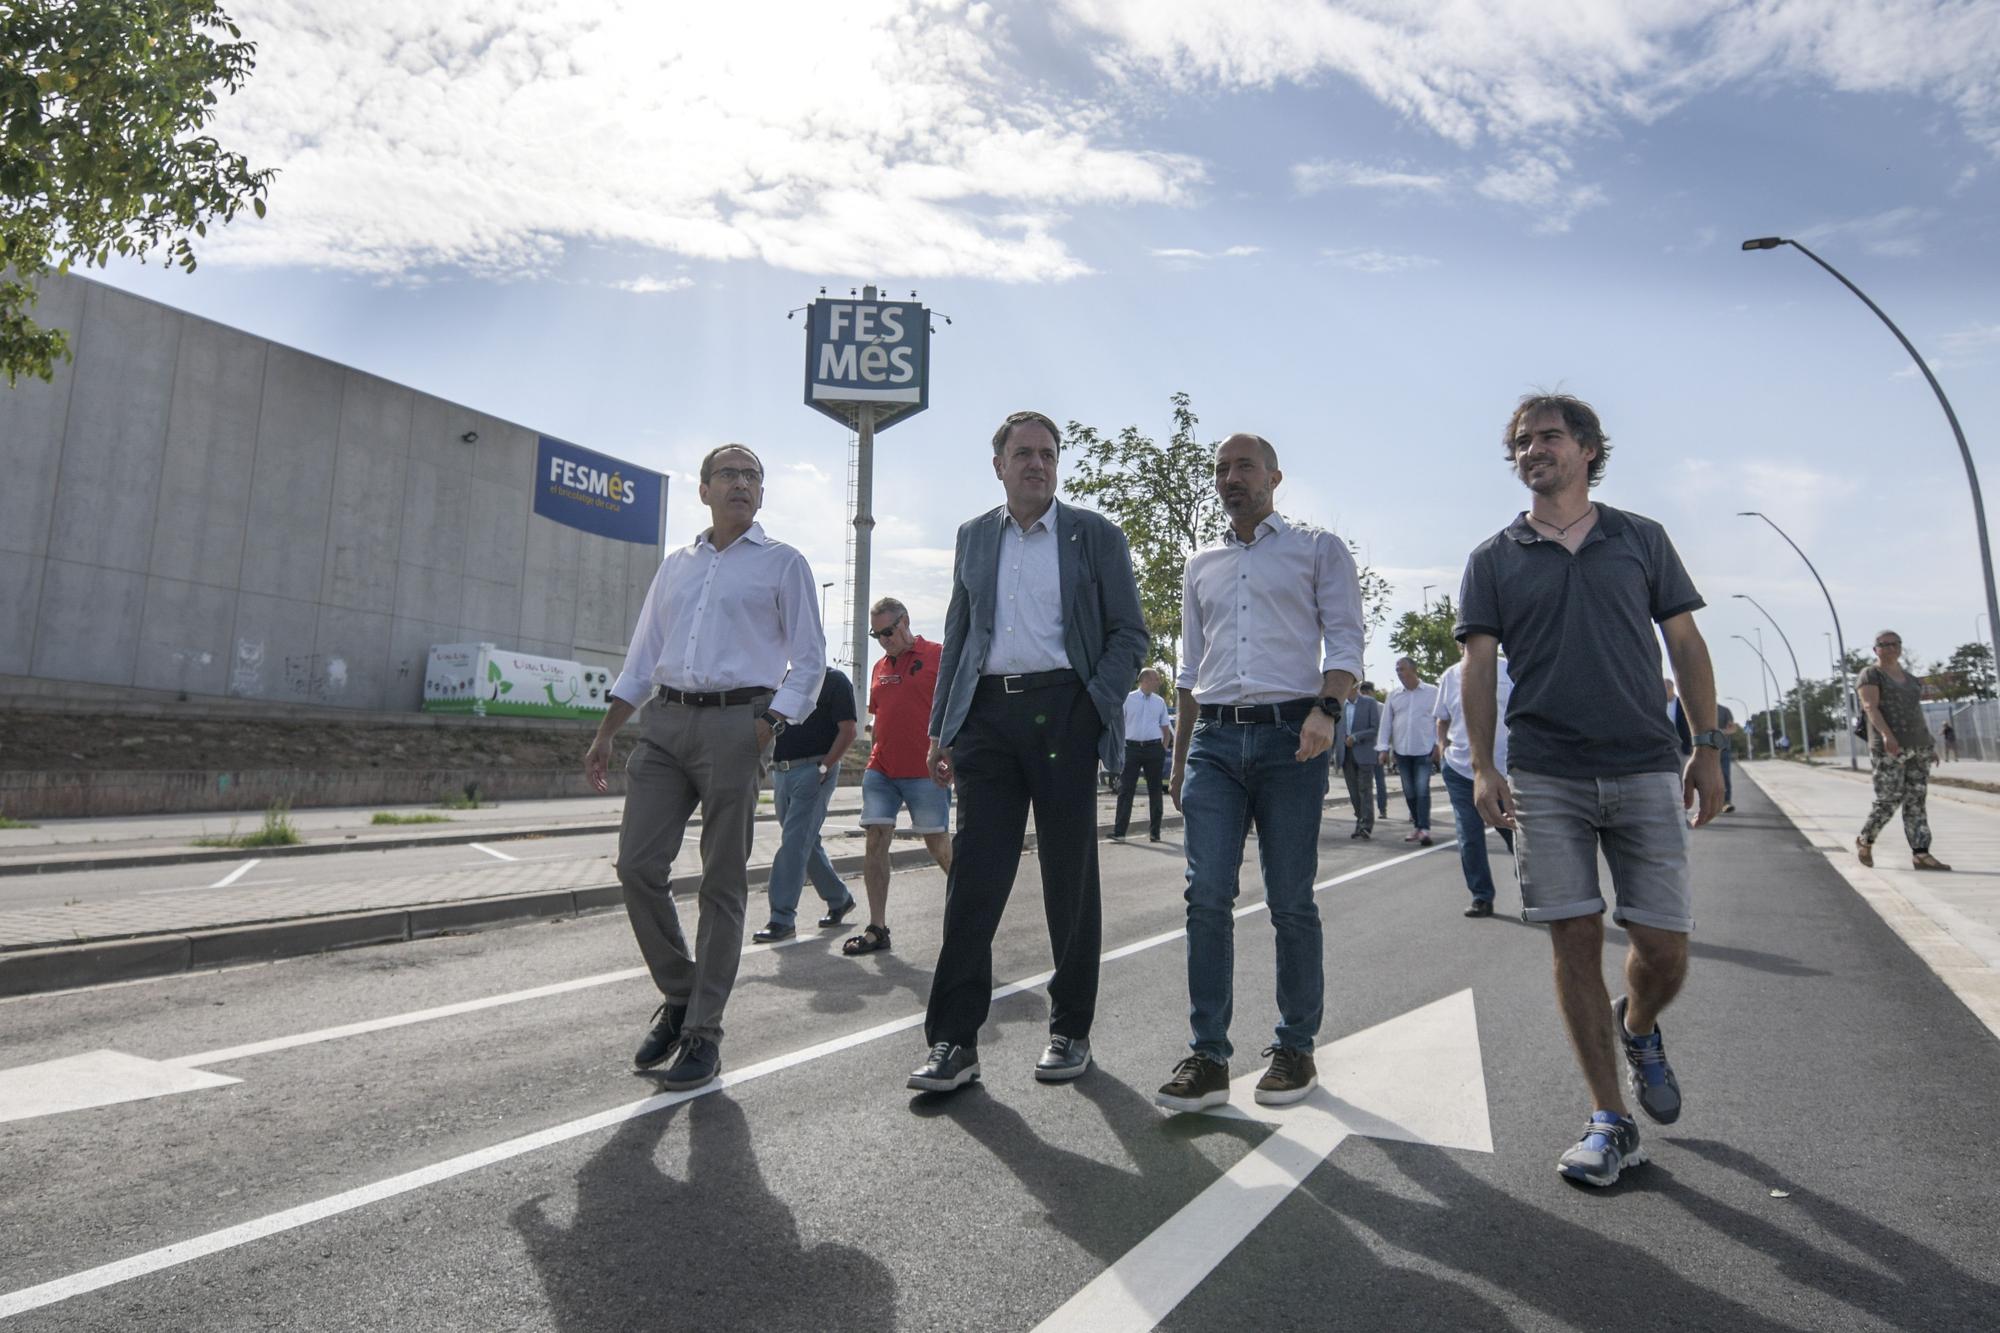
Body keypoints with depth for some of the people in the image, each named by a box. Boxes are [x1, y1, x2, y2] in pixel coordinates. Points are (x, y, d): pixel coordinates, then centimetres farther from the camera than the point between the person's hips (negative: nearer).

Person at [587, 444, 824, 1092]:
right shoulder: (675, 565, 19)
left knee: (722, 885, -1)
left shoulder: (783, 564, 6)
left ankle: (703, 1031, 9)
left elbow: (809, 660, 1)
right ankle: (679, 996, 18)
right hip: (665, 723, 5)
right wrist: (604, 735, 13)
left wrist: (768, 728, -12)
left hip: (735, 723, -4)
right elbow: (642, 659, 20)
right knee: (637, 866, -3)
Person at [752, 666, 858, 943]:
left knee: (794, 842, -11)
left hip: (813, 770, -7)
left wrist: (823, 768, -17)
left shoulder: (835, 680, -3)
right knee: (806, 842, 14)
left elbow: (847, 732, -10)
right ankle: (839, 899, 30)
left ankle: (783, 918, -8)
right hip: (781, 772, 7)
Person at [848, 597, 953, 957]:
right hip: (880, 771, 6)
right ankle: (877, 927, 5)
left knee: (939, 846, 1)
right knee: (875, 842, -1)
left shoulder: (938, 656, -4)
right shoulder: (880, 666, 16)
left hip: (924, 772, -6)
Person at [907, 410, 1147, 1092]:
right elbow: (957, 637, 17)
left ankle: (1070, 1030, 19)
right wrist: (941, 729, 10)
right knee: (974, 876, -2)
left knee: (1069, 877, 5)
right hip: (987, 714, 3)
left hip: (1062, 710, -2)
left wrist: (1098, 705, -9)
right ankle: (954, 1040, 4)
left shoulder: (1096, 535, 7)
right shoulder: (974, 537, 16)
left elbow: (1129, 633, 5)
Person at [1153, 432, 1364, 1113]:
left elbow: (1344, 637, 0)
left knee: (1291, 902, 2)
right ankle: (1207, 1057, 1)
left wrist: (1326, 709, -18)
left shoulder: (1318, 548, 9)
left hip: (1289, 736, -3)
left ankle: (1295, 1048, 16)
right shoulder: (1201, 566, 21)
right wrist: (1179, 760, 18)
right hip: (1214, 739, 4)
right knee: (1206, 896, -5)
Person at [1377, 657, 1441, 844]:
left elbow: (1440, 719, 1)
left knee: (1422, 790, -9)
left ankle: (1424, 829, -9)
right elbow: (1386, 722, 8)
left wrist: (1439, 745, -5)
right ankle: (1417, 826, 18)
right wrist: (1384, 748, 3)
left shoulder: (1432, 692, -1)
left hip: (1424, 750, -3)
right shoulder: (1393, 695, 7)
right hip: (1401, 751, 3)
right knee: (1409, 792, 7)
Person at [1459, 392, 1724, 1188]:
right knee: (1576, 941, -1)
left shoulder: (1641, 539, 11)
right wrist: (1482, 766, -7)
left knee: (1664, 944, -1)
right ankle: (1610, 1121, 11)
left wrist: (1708, 747, 4)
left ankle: (1638, 1030, 34)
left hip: (1645, 768, 1)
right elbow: (1480, 666, 3)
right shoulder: (1493, 559, 9)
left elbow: (1685, 645, 11)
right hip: (1545, 777, 0)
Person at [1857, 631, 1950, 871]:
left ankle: (1920, 855, -1)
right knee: (1888, 800, -7)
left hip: (1917, 746, 7)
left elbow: (1916, 714, 20)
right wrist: (1886, 734, -33)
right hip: (1888, 748, -7)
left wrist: (1929, 746, 15)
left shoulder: (1909, 678, 17)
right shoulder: (1870, 674, -4)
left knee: (1917, 800, 1)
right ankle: (1865, 841, 14)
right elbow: (1870, 707, -18)